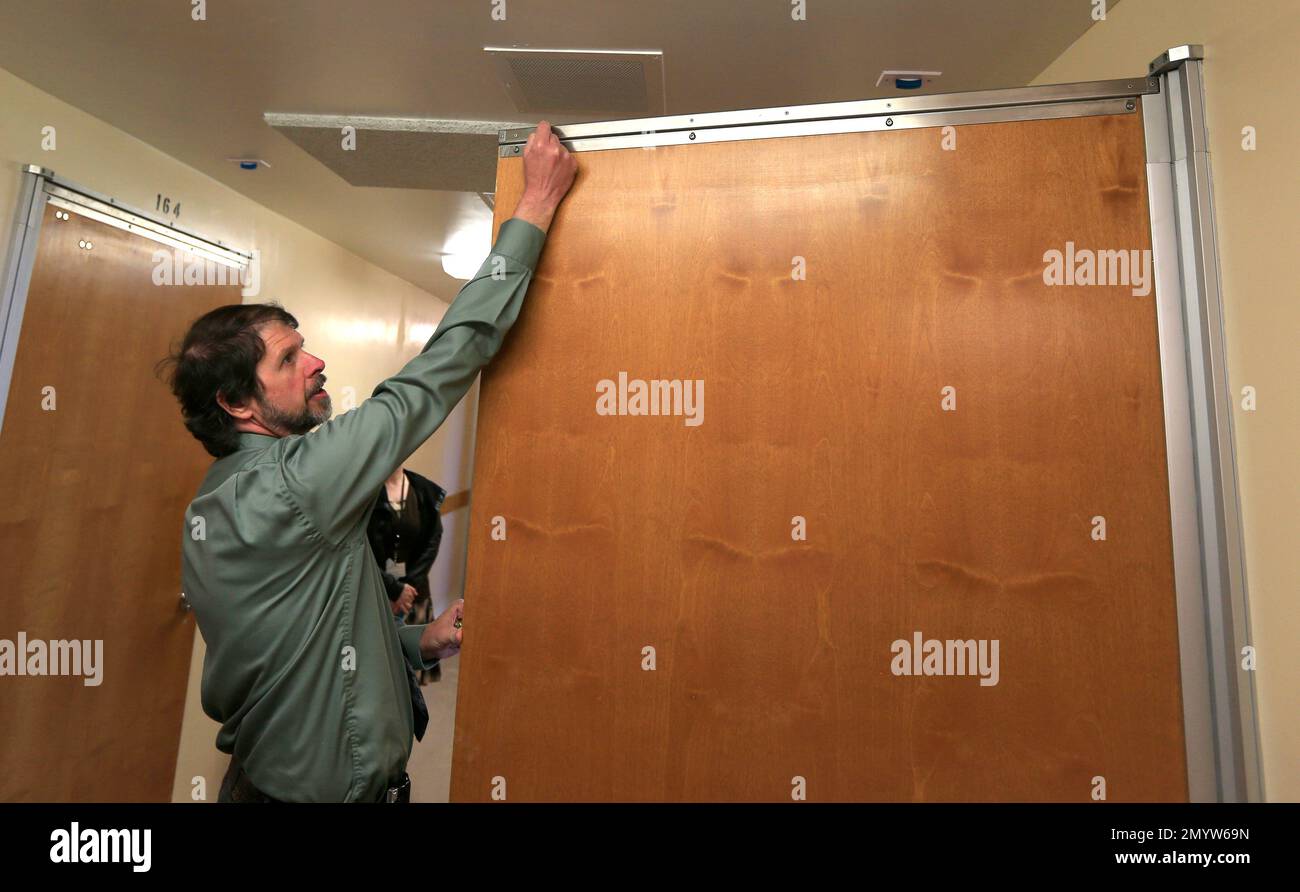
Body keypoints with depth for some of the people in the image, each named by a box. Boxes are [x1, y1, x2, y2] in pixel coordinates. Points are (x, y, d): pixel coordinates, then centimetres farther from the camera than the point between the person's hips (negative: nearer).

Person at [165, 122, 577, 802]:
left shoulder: (216, 504, 0)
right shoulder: (290, 485, -29)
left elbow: (310, 636, 6)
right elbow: (439, 369, -30)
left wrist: (418, 643, -5)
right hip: (334, 786, -8)